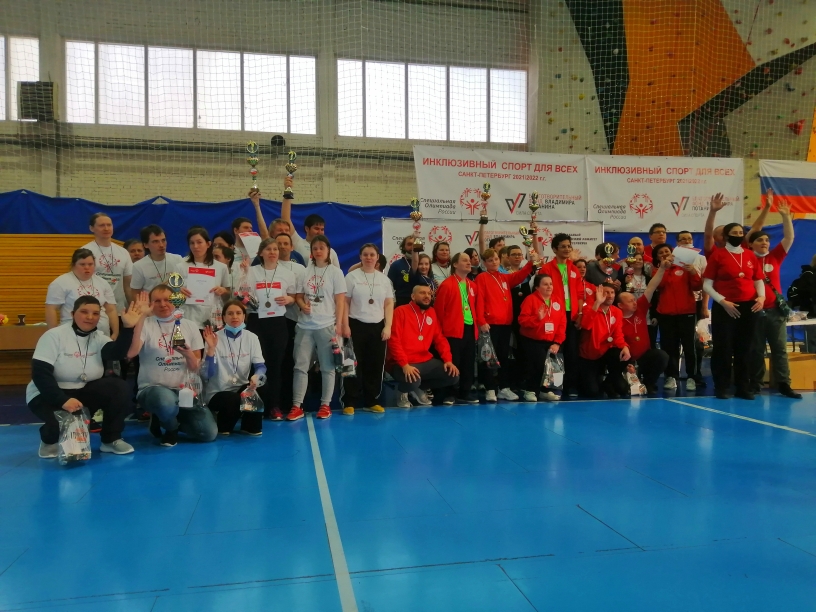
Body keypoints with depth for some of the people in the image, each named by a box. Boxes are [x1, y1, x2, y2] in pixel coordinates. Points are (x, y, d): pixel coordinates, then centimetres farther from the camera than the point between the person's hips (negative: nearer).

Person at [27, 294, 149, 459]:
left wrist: (128, 327, -38)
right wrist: (63, 400, -33)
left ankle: (111, 440, -6)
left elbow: (117, 353, -23)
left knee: (118, 387, -20)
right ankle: (49, 441, 4)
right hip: (48, 395, -4)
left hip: (83, 393, 4)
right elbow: (40, 373, -21)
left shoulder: (99, 338, 0)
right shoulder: (54, 336, -12)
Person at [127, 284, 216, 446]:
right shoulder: (145, 325, 0)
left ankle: (170, 420, 20)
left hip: (183, 390, 4)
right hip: (152, 388, -4)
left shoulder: (190, 326, 8)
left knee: (208, 433, -12)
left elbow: (195, 368, 7)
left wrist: (188, 354, -15)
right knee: (166, 401, -42)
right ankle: (171, 428, -2)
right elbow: (130, 353, -21)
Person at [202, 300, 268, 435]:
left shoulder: (251, 337, -1)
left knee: (257, 383, -29)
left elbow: (260, 366, -10)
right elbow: (207, 374, -17)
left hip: (241, 388, 3)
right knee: (234, 400, -34)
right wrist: (211, 348, -28)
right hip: (218, 393, -3)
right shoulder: (215, 338, -10)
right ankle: (223, 425, 1)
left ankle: (251, 426, -6)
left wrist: (256, 376, -33)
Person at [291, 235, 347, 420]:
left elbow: (340, 301, -2)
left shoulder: (335, 272, 1)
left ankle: (325, 405, 14)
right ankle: (297, 406, 8)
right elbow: (299, 295, 13)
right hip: (305, 325, 3)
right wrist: (303, 305, -10)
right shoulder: (305, 271, 10)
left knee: (327, 367, 4)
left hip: (327, 325, -3)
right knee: (300, 366, 3)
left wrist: (339, 324, -7)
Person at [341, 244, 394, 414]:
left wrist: (388, 326, -2)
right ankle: (349, 403, 5)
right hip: (356, 326, -3)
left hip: (377, 327, 3)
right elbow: (345, 303, -2)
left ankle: (371, 402, 15)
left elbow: (389, 304, 7)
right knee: (354, 365, -2)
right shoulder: (352, 276, 1)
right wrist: (345, 326, -9)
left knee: (376, 366, 4)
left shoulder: (384, 279, 9)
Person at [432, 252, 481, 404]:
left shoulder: (473, 285, 14)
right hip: (453, 330, -7)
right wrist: (442, 329, -7)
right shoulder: (447, 285, -7)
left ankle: (465, 393, 18)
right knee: (453, 362, -3)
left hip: (470, 329, 7)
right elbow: (439, 309, -7)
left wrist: (477, 324, 11)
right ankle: (451, 394, 6)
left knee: (468, 362, 9)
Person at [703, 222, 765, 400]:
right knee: (723, 348, -2)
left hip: (748, 307, 4)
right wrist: (722, 301, -13)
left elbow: (759, 280, 16)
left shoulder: (750, 255, 10)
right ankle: (722, 387, 5)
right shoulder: (717, 255, -1)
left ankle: (744, 387, 14)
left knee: (745, 348, 7)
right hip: (724, 308, -4)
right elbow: (707, 285, -3)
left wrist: (761, 296, -2)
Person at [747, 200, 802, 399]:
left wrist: (785, 216, -4)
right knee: (756, 349, 6)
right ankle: (755, 383, 14)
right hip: (754, 310, -3)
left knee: (780, 348, 3)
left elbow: (789, 238, 4)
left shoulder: (775, 257, 8)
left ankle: (783, 384, 6)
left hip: (775, 310, 3)